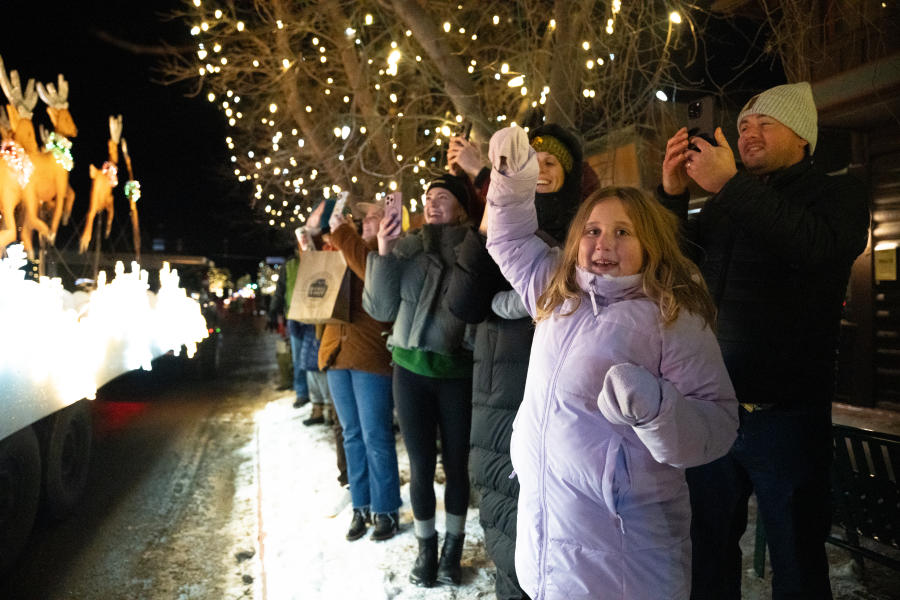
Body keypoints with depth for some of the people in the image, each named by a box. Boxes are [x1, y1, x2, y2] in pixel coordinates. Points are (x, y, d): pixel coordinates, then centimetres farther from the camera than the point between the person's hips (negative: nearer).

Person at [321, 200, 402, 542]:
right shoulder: (348, 249, 18)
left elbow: (370, 268, -25)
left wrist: (340, 231, -18)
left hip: (371, 356, -7)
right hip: (338, 352, 7)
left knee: (375, 437, 0)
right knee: (352, 435, 13)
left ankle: (385, 510, 14)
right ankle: (361, 507, 24)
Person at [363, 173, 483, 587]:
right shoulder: (407, 247, 2)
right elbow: (381, 309, 0)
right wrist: (383, 254, -11)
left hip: (458, 372, -2)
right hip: (411, 368, 2)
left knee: (455, 463, 10)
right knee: (420, 464, 9)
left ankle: (453, 547, 29)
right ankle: (426, 548, 27)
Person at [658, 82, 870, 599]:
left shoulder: (838, 193, 1)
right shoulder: (723, 205, 14)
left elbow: (816, 246, -20)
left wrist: (730, 185, -21)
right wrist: (672, 195, 0)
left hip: (784, 414, -4)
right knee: (711, 543, 15)